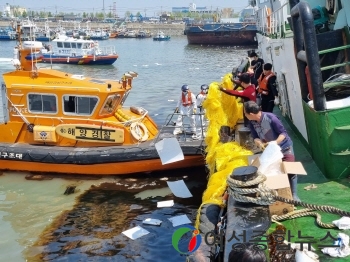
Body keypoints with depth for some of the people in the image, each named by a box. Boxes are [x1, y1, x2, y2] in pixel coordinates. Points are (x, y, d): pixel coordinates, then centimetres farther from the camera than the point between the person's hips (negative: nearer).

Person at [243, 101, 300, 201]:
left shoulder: (270, 118, -31)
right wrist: (259, 143, -30)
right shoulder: (252, 123, -14)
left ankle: (294, 195, 3)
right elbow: (255, 137, -7)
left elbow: (283, 133, -26)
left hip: (284, 147, -5)